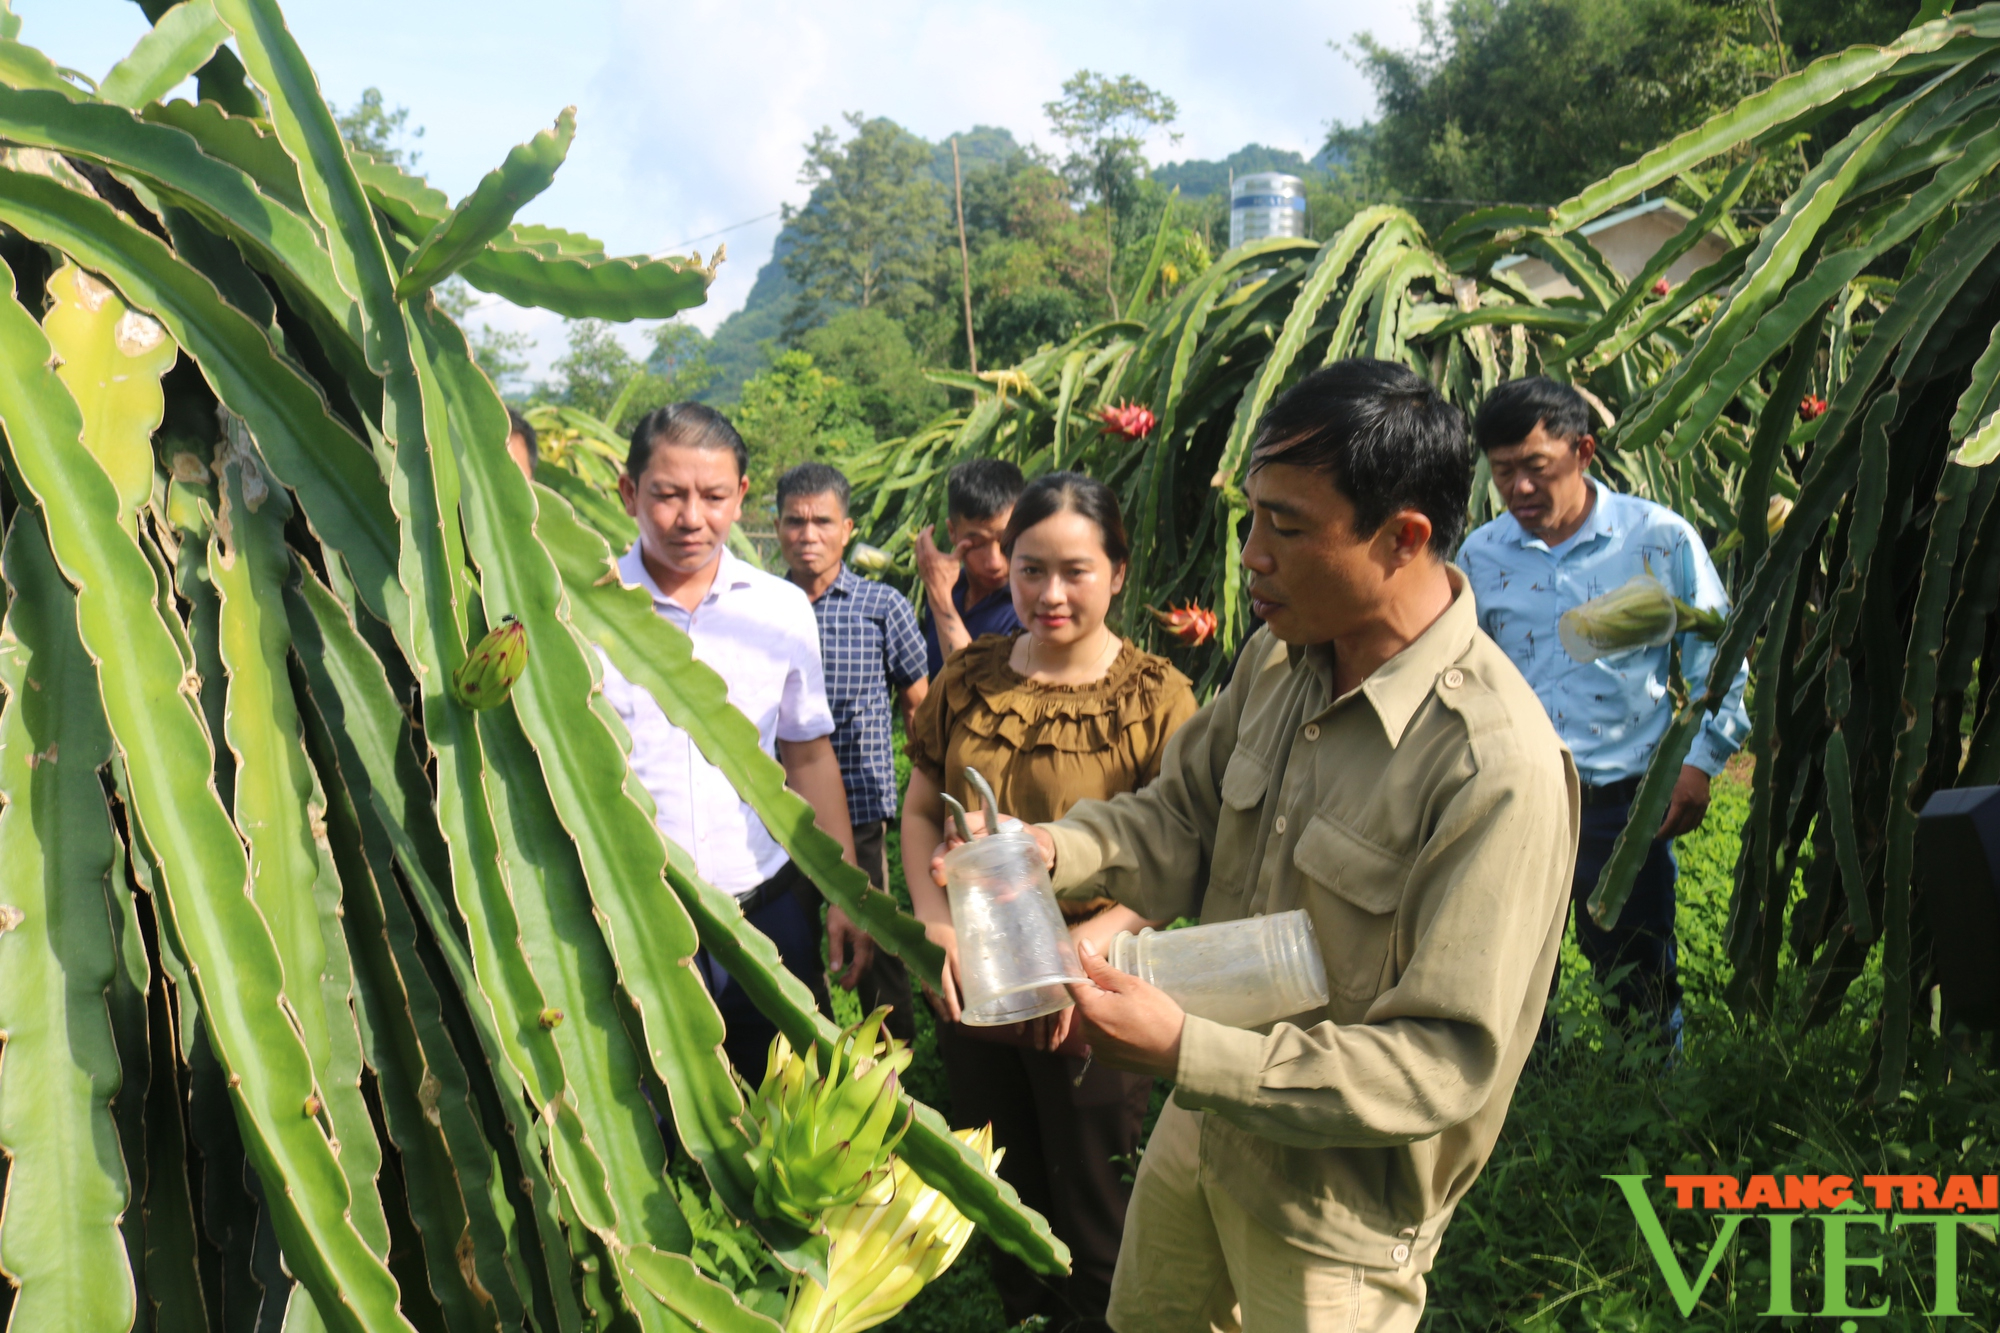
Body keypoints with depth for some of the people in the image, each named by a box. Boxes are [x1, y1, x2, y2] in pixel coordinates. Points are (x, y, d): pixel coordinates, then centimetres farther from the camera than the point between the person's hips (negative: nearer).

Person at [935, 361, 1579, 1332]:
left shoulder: (1497, 768, -31)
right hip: (1204, 1123, 7)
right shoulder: (1281, 658, -6)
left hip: (1336, 1208, -7)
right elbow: (1183, 817, 7)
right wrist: (1050, 852, -14)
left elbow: (1450, 1062, -29)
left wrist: (1184, 1052, -33)